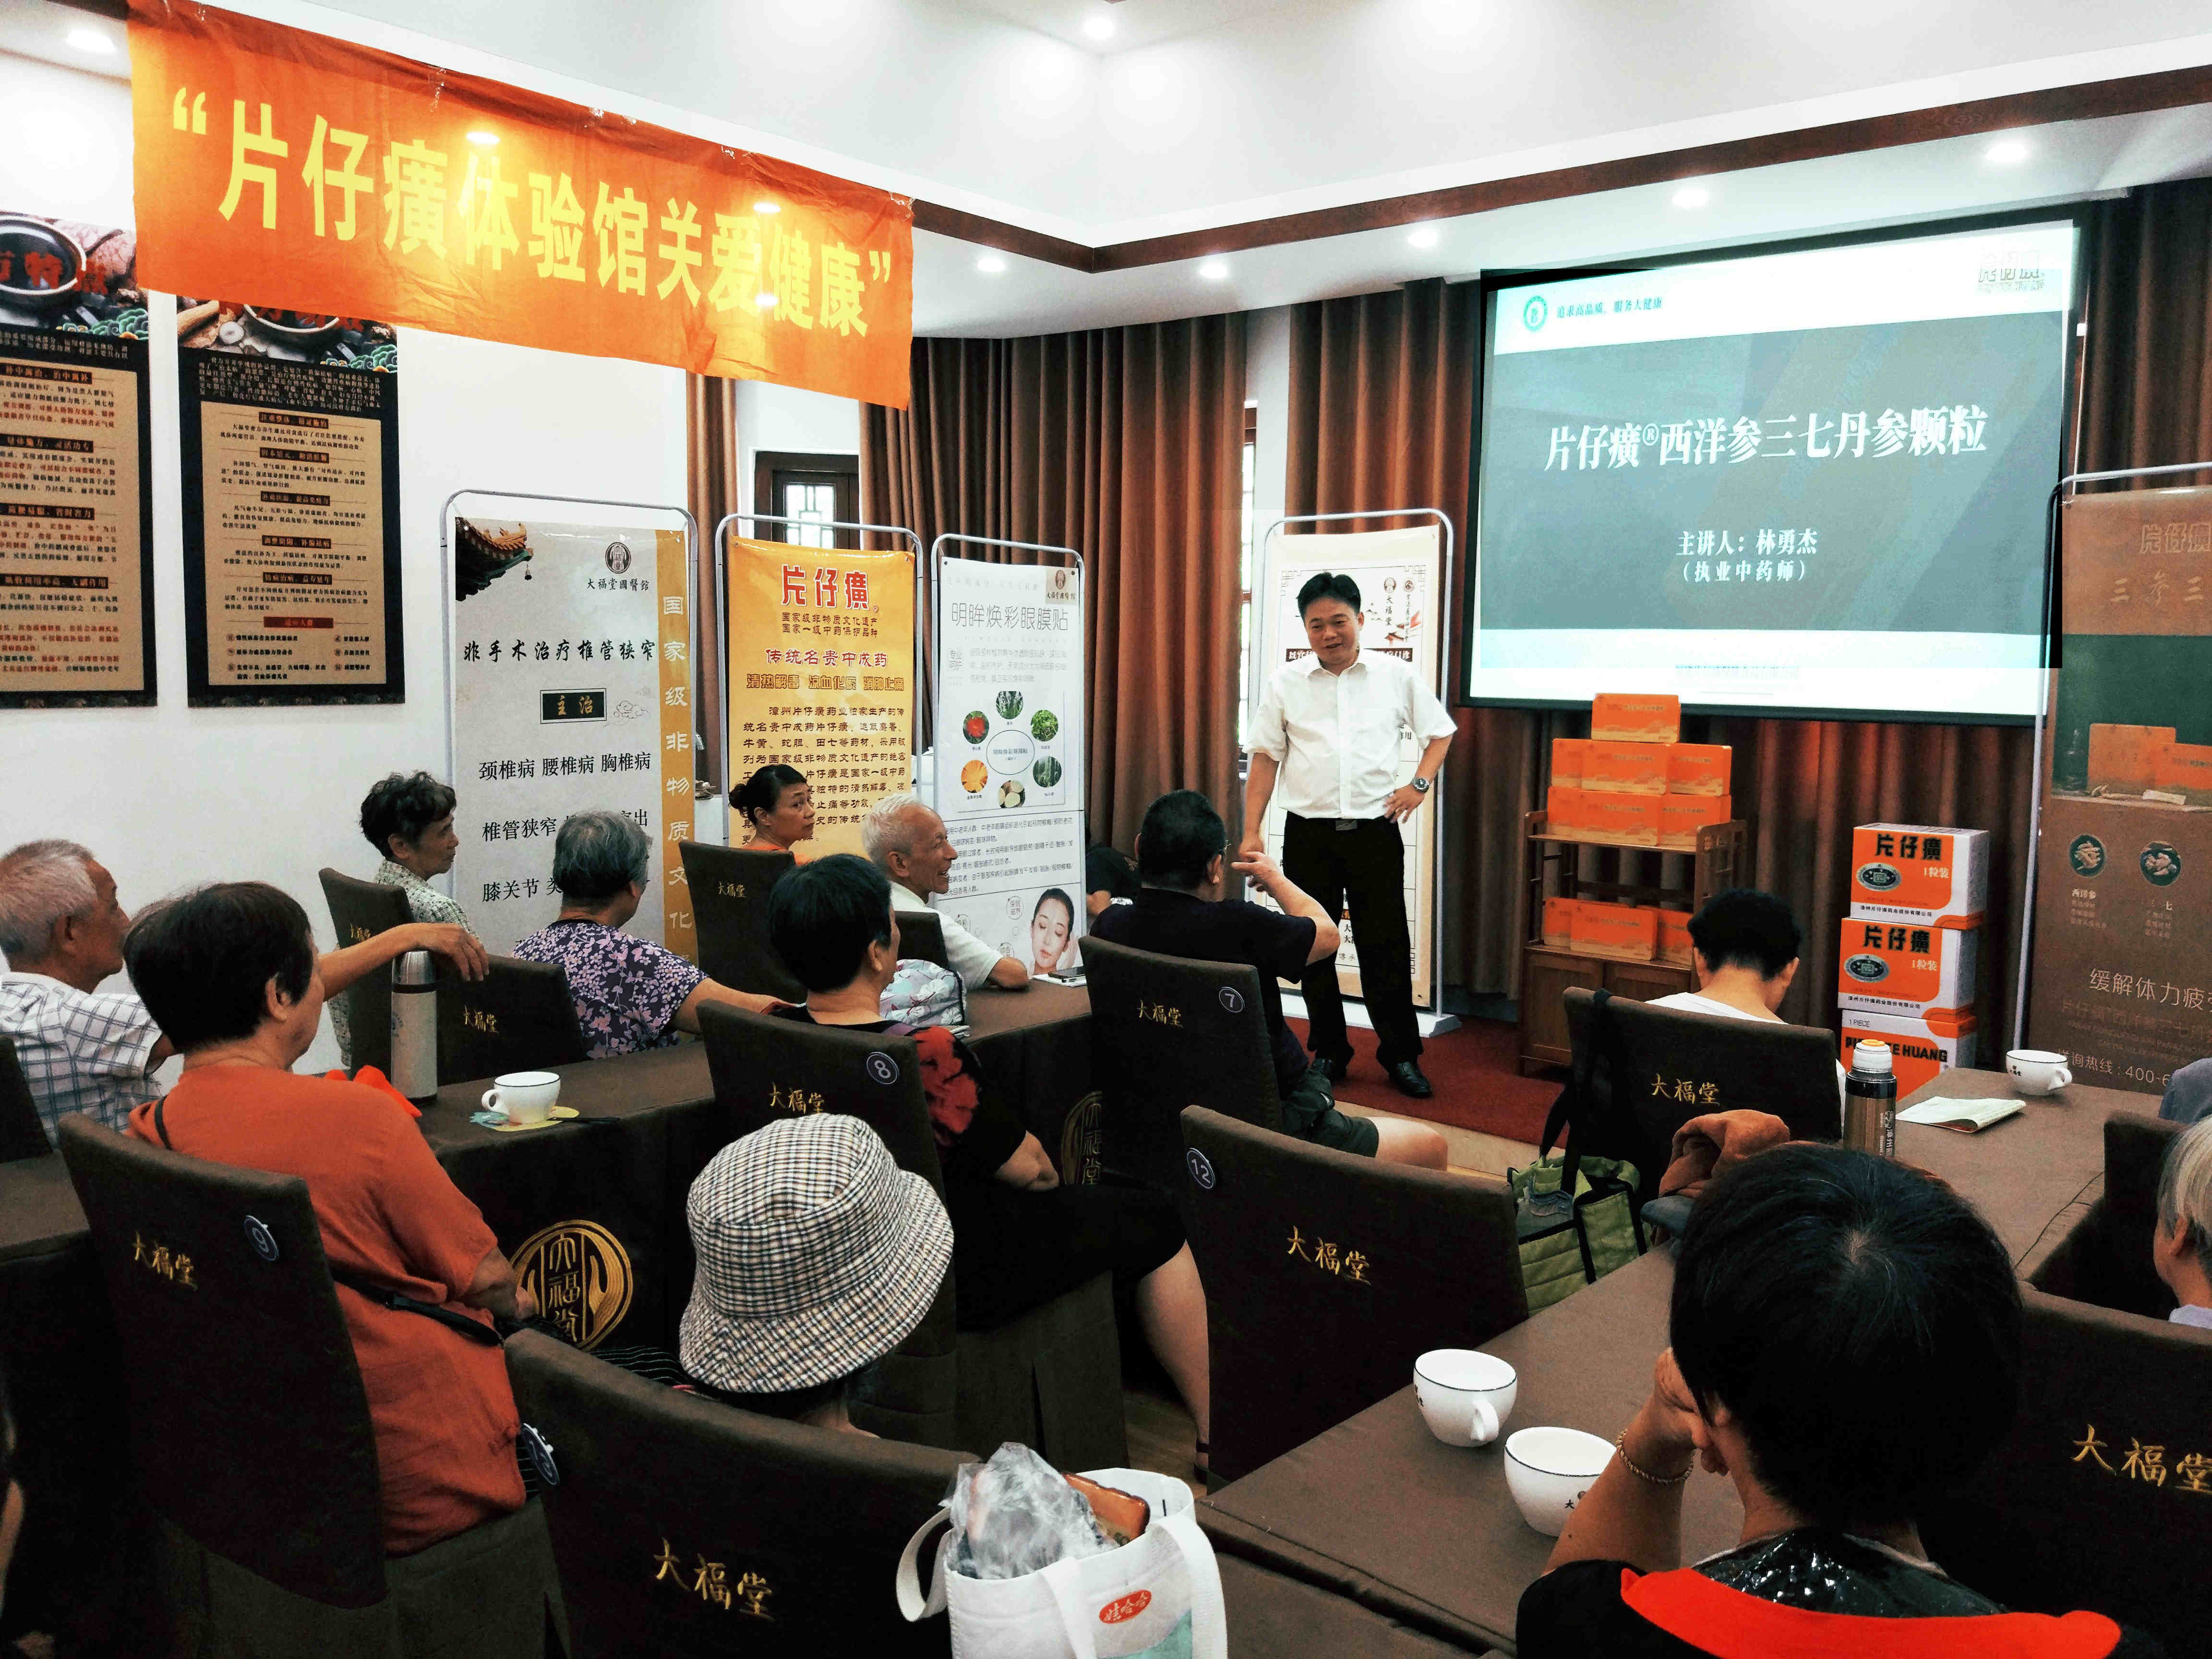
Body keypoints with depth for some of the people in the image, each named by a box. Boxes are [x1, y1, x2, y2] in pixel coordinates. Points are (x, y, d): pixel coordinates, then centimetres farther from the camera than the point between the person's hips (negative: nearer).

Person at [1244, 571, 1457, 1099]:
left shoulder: (1397, 676, 3)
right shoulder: (1285, 683, 3)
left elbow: (1439, 732, 15)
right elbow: (1265, 757, 5)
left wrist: (1419, 785, 0)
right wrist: (1251, 832, 0)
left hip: (1376, 832, -1)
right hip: (1308, 833, 1)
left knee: (1386, 948, 2)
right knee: (1313, 947, 7)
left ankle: (1401, 1055, 15)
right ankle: (1329, 1052, 21)